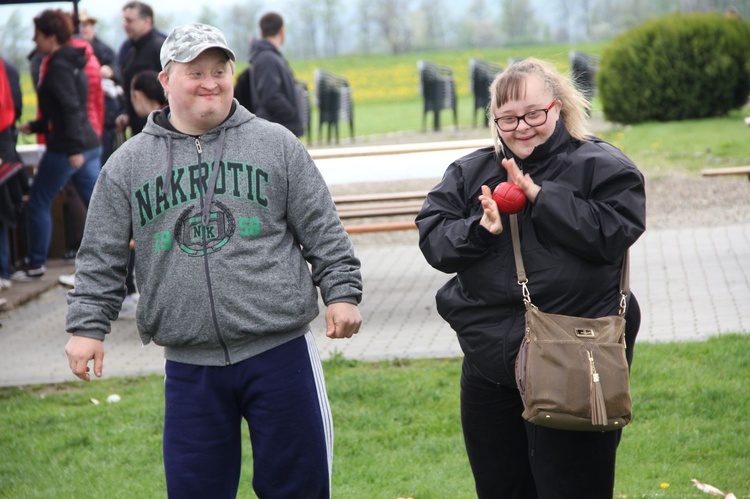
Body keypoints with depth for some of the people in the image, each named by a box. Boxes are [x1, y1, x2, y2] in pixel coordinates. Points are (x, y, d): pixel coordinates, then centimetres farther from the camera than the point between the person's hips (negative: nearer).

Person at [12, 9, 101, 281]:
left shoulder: (57, 67, -13)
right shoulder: (70, 63, 16)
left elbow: (71, 109, -23)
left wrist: (74, 148, -28)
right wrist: (35, 126, 23)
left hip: (66, 148, -9)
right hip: (87, 145, 9)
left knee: (38, 204, 5)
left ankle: (35, 265, 12)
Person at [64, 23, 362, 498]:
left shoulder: (277, 145, 4)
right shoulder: (128, 164, 7)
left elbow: (323, 232, 5)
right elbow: (102, 259, 9)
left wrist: (342, 292, -3)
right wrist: (87, 325, 3)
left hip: (280, 352, -1)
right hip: (189, 366, 1)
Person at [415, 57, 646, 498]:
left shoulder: (600, 166, -3)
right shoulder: (469, 173, 12)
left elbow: (614, 231, -17)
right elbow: (432, 237, 4)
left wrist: (540, 196, -17)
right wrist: (481, 229, -15)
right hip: (490, 373, 5)